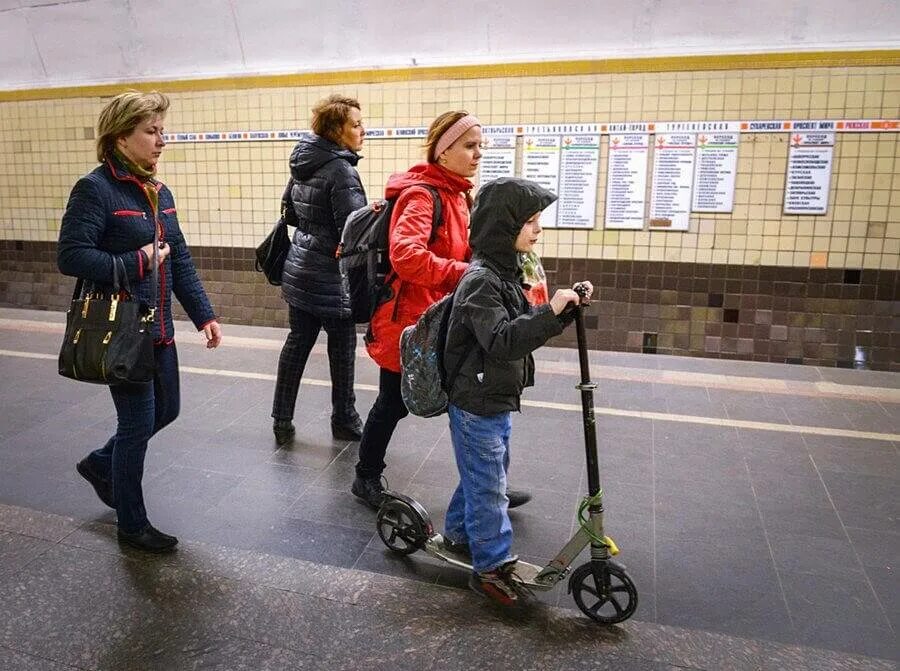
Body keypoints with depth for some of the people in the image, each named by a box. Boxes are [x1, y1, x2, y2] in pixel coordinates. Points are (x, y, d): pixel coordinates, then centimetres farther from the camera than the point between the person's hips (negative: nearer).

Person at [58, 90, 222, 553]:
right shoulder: (95, 189, -14)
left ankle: (100, 464, 45)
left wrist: (204, 315, 3)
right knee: (138, 422, 2)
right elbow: (70, 256, -21)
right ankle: (132, 525, 23)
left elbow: (180, 260, 10)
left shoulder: (159, 193, 10)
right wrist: (137, 262, -17)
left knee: (166, 410, 18)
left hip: (158, 328, 8)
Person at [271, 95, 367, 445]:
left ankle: (282, 421, 20)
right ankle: (344, 420, 22)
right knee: (342, 348, 8)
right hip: (330, 278, -8)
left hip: (298, 270, 8)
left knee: (297, 342, 13)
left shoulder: (303, 163, 7)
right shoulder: (341, 170, -18)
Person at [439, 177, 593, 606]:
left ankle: (459, 534, 43)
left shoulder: (506, 273, 8)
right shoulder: (481, 280, -23)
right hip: (476, 405, -10)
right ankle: (492, 566, 18)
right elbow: (503, 341, -33)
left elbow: (529, 328, 13)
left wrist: (566, 307, 0)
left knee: (481, 475, 24)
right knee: (489, 486, 2)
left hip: (496, 400, 10)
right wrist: (550, 310, -37)